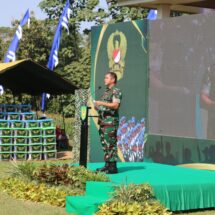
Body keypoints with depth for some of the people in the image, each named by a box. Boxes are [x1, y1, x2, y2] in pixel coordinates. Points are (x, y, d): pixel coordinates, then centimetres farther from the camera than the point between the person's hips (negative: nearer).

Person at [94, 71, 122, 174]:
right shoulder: (106, 91, 22)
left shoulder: (116, 91, -6)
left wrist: (102, 103, -20)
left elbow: (115, 105, -17)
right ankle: (107, 165, 13)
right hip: (103, 121, 9)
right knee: (104, 144, 9)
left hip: (111, 121, -9)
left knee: (110, 144, -11)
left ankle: (112, 167, -10)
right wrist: (97, 106, 10)